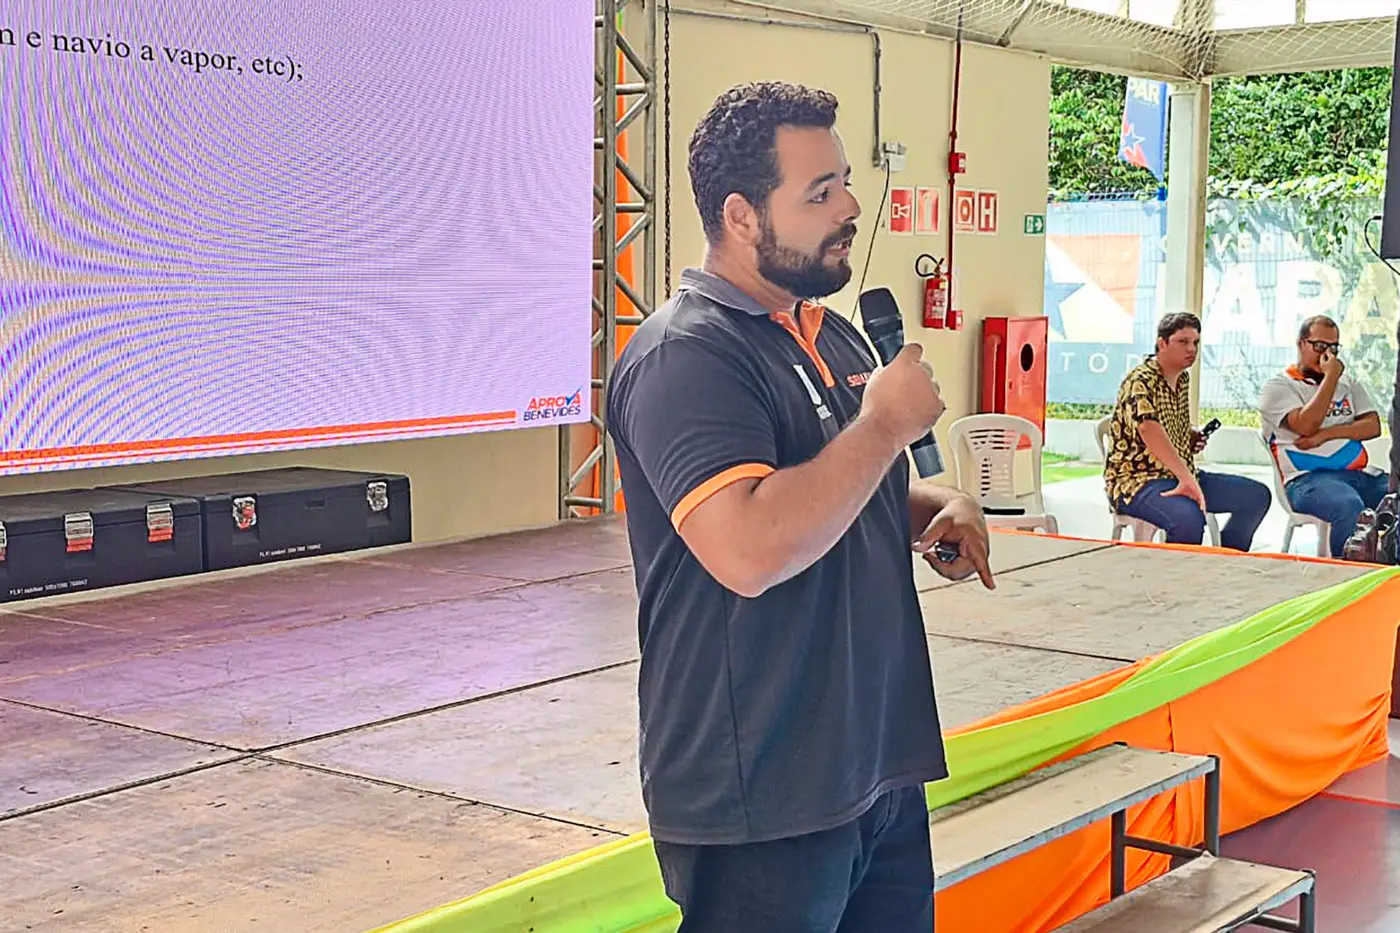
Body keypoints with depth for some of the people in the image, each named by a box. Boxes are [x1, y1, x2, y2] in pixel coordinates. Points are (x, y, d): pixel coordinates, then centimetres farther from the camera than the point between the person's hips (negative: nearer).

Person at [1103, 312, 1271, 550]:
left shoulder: (1183, 378, 12)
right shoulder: (1141, 381, -17)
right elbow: (1149, 429, -36)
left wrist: (1192, 438, 7)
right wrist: (1187, 478, -45)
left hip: (1180, 476, 10)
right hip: (1137, 480, -10)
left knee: (1257, 495, 4)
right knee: (1189, 518, -39)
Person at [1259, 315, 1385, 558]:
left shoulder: (1348, 383, 24)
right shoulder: (1278, 387, 6)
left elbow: (1373, 426, 11)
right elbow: (1306, 426, -11)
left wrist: (1327, 434, -5)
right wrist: (1330, 377, -4)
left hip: (1361, 473, 6)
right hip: (1309, 477, -6)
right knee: (1350, 507, -38)